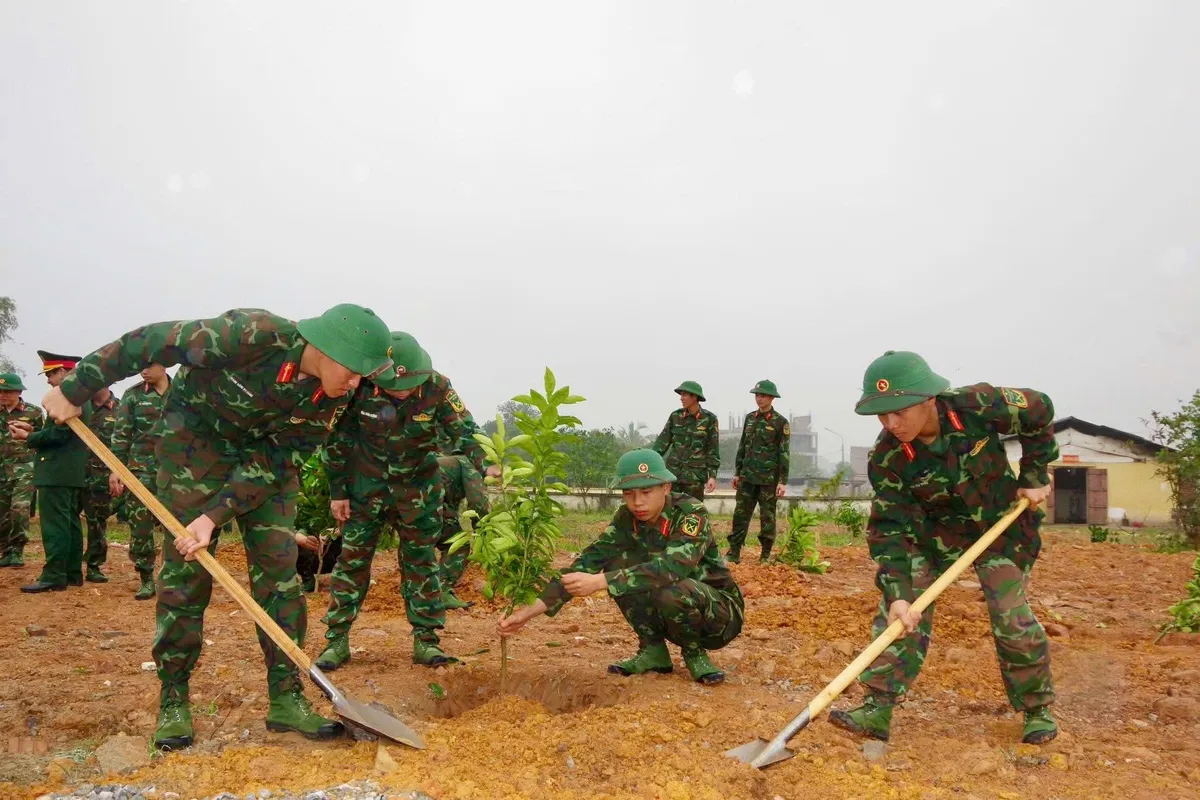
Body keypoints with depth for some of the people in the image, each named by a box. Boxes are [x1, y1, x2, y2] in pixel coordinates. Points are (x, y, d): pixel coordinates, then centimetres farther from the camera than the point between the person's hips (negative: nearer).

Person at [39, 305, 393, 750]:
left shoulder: (333, 397, -17)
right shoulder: (255, 335, -34)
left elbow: (274, 462, -14)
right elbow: (150, 342, -25)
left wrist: (215, 517, -23)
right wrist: (75, 390, -16)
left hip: (267, 454, 4)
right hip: (197, 435, -4)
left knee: (279, 566, -3)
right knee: (187, 568, -5)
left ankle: (286, 697, 5)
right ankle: (173, 700, 9)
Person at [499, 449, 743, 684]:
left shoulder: (692, 513, -24)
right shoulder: (626, 519, -9)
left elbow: (672, 566, -41)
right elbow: (589, 560, -16)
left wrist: (598, 582, -47)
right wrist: (532, 610, -27)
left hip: (720, 612, -5)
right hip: (674, 615, 5)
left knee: (674, 591, -37)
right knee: (617, 563, -17)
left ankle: (695, 653, -6)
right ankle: (654, 651, -3)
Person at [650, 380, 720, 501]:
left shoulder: (709, 419, -5)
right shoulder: (675, 416, 3)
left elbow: (713, 449, -4)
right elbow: (662, 441, 2)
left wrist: (712, 476, -9)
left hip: (695, 474, -3)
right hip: (673, 471, 3)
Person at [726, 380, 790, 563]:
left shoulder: (780, 422, -5)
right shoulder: (750, 418, 10)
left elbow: (785, 453, -7)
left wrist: (783, 481, -12)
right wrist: (737, 472, 13)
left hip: (768, 478, -4)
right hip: (747, 476, 4)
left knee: (767, 516, 4)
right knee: (740, 513, 3)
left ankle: (766, 555, 13)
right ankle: (734, 552, 7)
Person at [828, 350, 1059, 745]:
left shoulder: (978, 405, -30)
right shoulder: (886, 459, -28)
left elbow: (1039, 412, -10)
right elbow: (889, 528, -26)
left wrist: (1034, 477, -7)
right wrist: (897, 593, -37)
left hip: (1000, 521, -1)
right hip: (934, 530, 1)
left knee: (1011, 618, -5)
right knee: (902, 610, -12)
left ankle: (1037, 709, 19)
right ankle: (878, 709, -6)